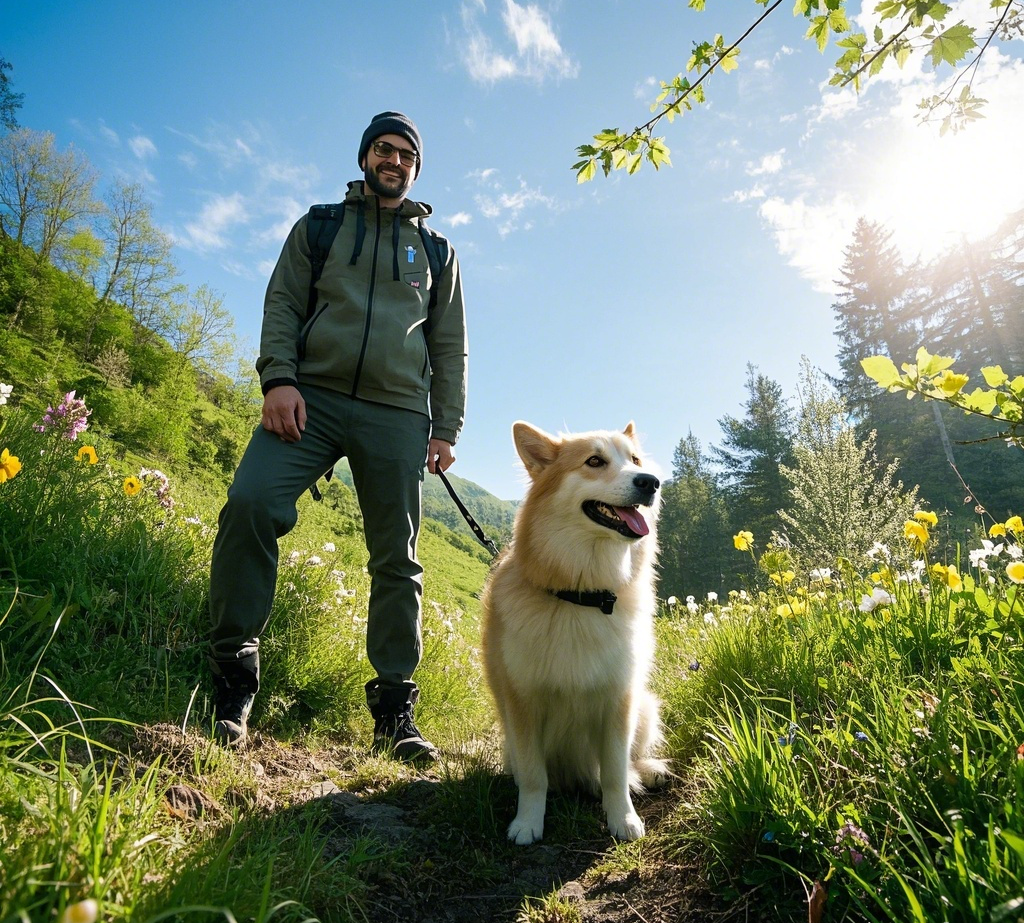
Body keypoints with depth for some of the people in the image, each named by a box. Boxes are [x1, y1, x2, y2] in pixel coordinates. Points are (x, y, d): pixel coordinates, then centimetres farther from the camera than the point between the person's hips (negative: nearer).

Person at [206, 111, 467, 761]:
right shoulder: (319, 226, 21)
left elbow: (451, 347, 15)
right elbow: (282, 305, 10)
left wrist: (447, 428, 3)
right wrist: (278, 378, -9)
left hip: (397, 414, 1)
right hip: (313, 396, 0)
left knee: (398, 560, -3)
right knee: (249, 503, -23)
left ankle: (395, 712, 6)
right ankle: (233, 675, -8)